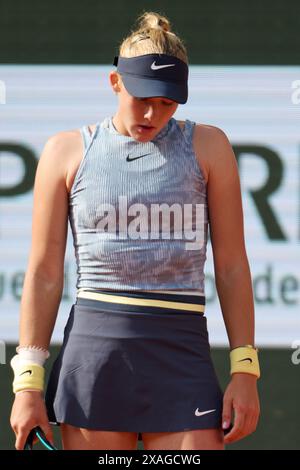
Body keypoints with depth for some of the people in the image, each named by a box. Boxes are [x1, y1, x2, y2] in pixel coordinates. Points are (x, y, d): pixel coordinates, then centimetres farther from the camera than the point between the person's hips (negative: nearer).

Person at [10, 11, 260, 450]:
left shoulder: (207, 146, 6)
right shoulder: (68, 151, 6)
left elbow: (231, 265, 6)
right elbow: (44, 273, 6)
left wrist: (244, 371, -1)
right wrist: (28, 383, 1)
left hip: (182, 358, 0)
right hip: (92, 352, 0)